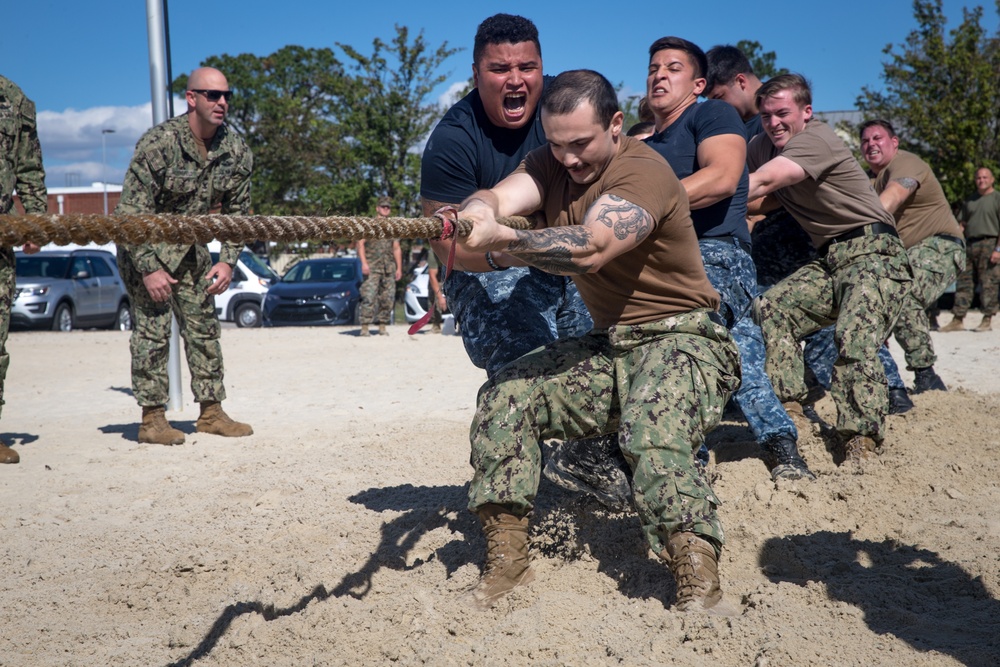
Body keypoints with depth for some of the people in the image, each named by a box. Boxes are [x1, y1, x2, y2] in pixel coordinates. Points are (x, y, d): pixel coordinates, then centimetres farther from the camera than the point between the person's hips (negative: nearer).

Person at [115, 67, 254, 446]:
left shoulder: (236, 151, -7)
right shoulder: (158, 143, -24)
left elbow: (237, 213, 4)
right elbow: (131, 212, -23)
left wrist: (228, 261, -6)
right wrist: (149, 268, -26)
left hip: (190, 249, 6)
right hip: (144, 247, -6)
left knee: (204, 326, 5)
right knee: (152, 327, -9)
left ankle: (211, 412, 13)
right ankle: (151, 419, -3)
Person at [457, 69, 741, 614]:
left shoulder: (643, 172, -17)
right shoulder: (551, 165, 6)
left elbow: (589, 249, -34)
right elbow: (498, 197, -15)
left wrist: (502, 239, -45)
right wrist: (476, 212, -39)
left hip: (678, 339, -7)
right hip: (607, 346, 7)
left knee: (654, 434, -34)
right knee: (504, 396, -10)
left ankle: (699, 588, -31)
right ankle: (506, 560, -5)